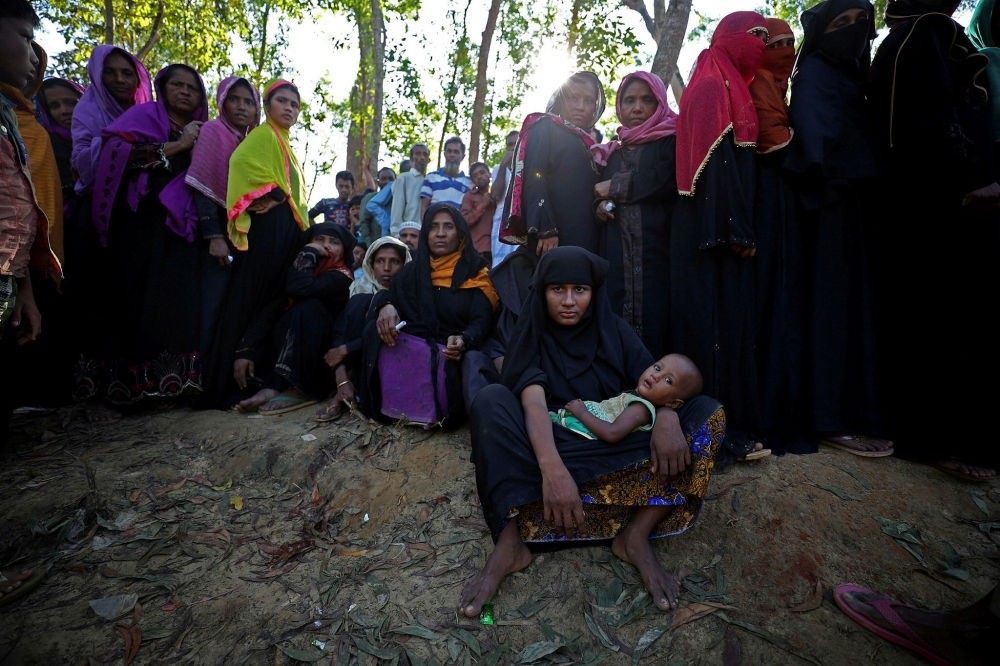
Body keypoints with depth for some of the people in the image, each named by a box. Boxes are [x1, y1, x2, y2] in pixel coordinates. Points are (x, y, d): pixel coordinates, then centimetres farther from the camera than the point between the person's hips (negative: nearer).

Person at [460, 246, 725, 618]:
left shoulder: (613, 330, 7)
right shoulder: (532, 336, -1)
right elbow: (534, 400, -20)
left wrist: (667, 417, -30)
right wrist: (552, 467, -38)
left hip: (618, 453, 3)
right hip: (550, 445, -2)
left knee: (707, 412, -16)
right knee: (491, 399, -27)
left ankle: (637, 536, -25)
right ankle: (509, 541, -32)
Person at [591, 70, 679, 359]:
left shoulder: (672, 141, 7)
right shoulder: (612, 151, 23)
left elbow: (664, 179, -12)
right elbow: (598, 191, 23)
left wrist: (615, 188, -1)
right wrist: (600, 205, -1)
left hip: (658, 251, -4)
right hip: (617, 256, 4)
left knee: (656, 327, -11)